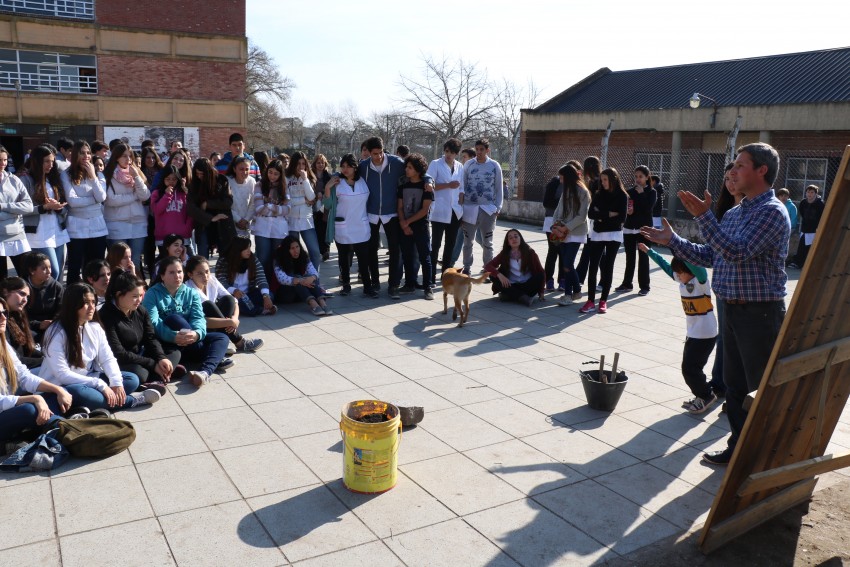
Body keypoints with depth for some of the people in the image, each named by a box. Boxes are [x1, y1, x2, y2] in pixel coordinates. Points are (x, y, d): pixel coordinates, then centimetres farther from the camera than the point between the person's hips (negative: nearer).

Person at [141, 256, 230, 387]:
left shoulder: (191, 293, 9)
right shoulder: (152, 294, -3)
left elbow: (198, 318, -8)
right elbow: (153, 322, -19)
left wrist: (197, 334, -32)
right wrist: (174, 336, -37)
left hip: (189, 344, 4)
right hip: (163, 344, -4)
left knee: (221, 337, -15)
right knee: (174, 318, -29)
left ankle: (205, 371, -47)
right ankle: (216, 358, -27)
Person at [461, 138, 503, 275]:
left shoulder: (495, 166, 0)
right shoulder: (468, 165, 2)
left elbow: (499, 188, 4)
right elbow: (463, 186, 4)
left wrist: (498, 208, -1)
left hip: (488, 209, -1)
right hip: (469, 208, 1)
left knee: (487, 242, 8)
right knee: (468, 241, 7)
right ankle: (466, 269, 16)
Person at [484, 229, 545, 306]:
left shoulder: (530, 253, -5)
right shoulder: (504, 254, -2)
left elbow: (541, 272, -4)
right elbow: (487, 266, -10)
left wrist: (541, 291, -12)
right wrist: (499, 275, -29)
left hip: (527, 285, -1)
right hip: (511, 285, 1)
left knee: (540, 276, -26)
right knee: (494, 277, -23)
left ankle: (510, 296, -28)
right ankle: (523, 297, -33)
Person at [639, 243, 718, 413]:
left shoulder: (700, 280, -17)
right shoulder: (682, 280, 3)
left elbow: (696, 265, -36)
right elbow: (666, 266, 14)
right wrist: (648, 251, 17)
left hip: (705, 334, -8)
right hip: (692, 333, 8)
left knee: (689, 368, -6)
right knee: (690, 367, 10)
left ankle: (706, 396, 13)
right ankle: (702, 396, 24)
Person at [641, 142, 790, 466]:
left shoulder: (772, 212, -14)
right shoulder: (733, 213, 14)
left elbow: (737, 252, -25)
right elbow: (709, 257, 17)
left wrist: (703, 217, -28)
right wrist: (672, 241, 15)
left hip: (760, 313, -9)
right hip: (732, 309, 9)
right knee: (734, 386, 15)